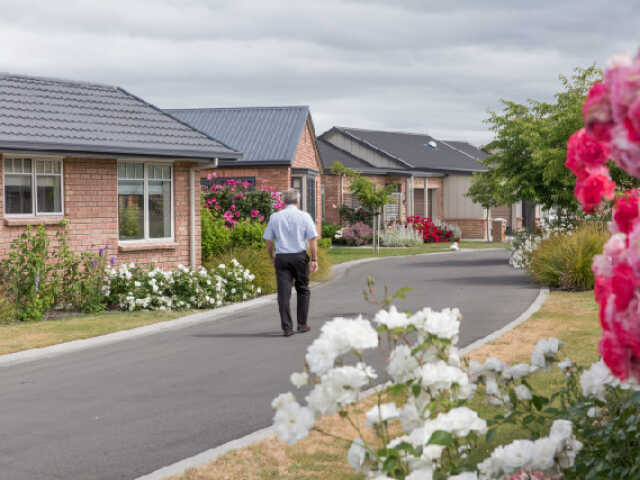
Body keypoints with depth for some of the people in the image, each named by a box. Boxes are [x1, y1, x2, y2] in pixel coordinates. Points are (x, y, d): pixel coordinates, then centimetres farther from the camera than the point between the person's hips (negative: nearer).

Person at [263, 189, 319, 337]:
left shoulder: (275, 217, 5)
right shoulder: (304, 216, -1)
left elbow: (268, 240, 7)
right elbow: (313, 239, -6)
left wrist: (272, 257, 21)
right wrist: (314, 259, -2)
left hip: (281, 258, 1)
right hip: (300, 257, -1)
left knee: (284, 293, 0)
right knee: (303, 290, 15)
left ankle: (287, 327, -5)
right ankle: (302, 324, 17)